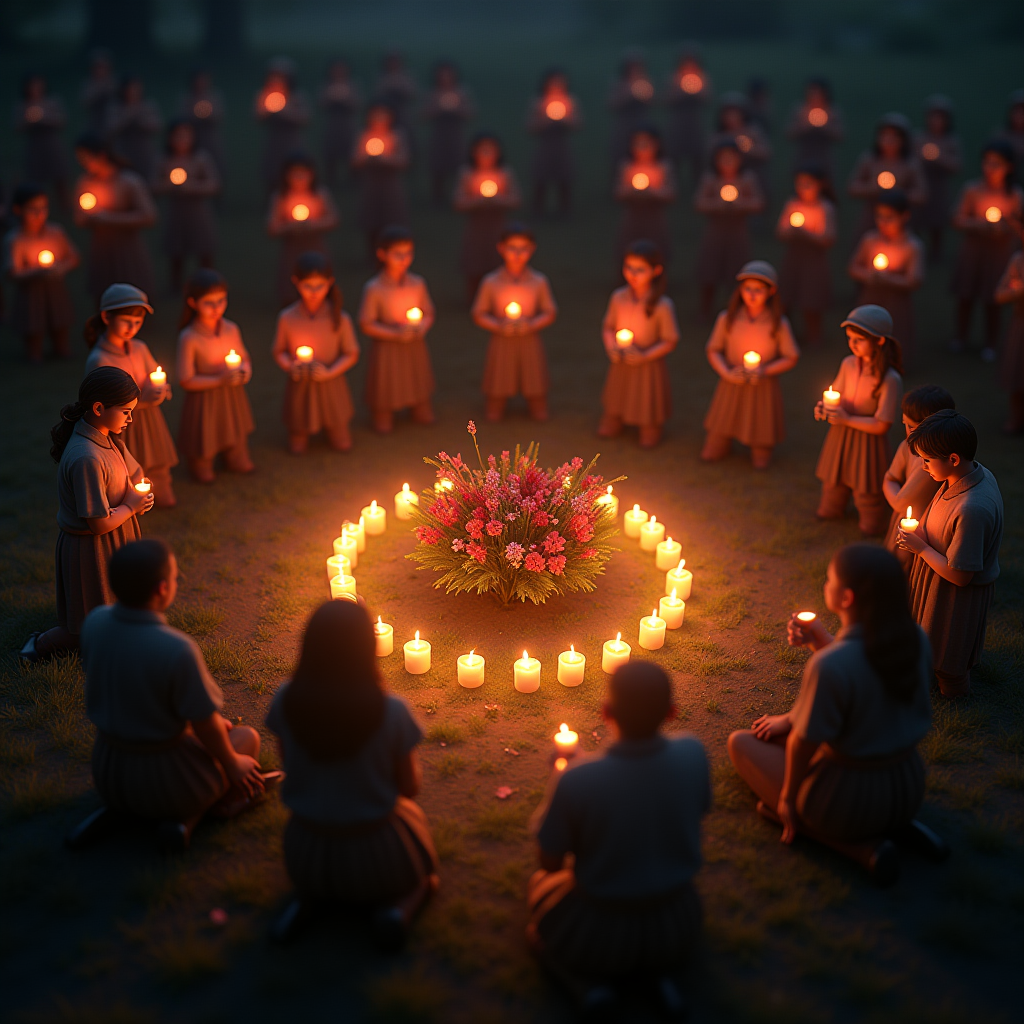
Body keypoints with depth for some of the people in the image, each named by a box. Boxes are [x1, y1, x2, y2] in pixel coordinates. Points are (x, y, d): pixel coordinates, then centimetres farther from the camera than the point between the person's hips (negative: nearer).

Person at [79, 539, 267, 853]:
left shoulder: (95, 622, -14)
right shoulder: (178, 650, -33)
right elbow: (206, 726, -21)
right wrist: (233, 766, 1)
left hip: (107, 772, 7)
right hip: (164, 779, -7)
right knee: (248, 737, 22)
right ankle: (184, 819, 5)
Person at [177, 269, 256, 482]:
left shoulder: (231, 329, -6)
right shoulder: (189, 337, -22)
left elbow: (244, 357, 11)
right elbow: (186, 380, -21)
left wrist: (245, 370, -12)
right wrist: (220, 380, -25)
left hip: (233, 397, 5)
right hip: (204, 401, -5)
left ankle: (237, 462, 52)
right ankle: (201, 470, 43)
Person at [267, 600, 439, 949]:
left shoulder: (286, 701, -17)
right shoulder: (391, 711, -24)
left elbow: (290, 766, 1)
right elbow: (410, 787, -9)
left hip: (305, 857, 3)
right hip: (375, 855, -2)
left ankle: (307, 899, 10)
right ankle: (401, 906, -1)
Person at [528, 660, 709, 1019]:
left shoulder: (576, 781, -29)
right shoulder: (693, 754, -19)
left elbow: (550, 862, -13)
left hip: (597, 935, -3)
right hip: (678, 935, 3)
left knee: (539, 883, 30)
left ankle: (587, 982, 5)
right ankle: (660, 972, 11)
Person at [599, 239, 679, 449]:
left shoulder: (662, 305, -19)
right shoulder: (618, 297, -5)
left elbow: (671, 341, -14)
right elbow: (607, 327, 8)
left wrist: (645, 355, -23)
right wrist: (611, 348, -10)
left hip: (648, 366, -4)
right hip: (620, 365, 4)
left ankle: (651, 431, 40)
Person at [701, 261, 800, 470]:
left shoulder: (779, 324, -8)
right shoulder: (727, 318, -5)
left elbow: (791, 358, -3)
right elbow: (713, 350, 2)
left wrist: (766, 371, -18)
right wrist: (727, 372, -15)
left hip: (763, 389, -1)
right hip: (732, 385, 1)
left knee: (760, 462, 7)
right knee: (710, 453, 7)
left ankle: (760, 447, 40)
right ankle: (723, 442, 39)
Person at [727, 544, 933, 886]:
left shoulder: (829, 665, -32)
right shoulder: (917, 640, -11)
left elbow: (805, 742, -19)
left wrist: (787, 797, -3)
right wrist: (821, 640, 1)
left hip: (848, 801, -7)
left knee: (740, 741, 15)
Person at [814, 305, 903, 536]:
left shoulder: (890, 379, -25)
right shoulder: (849, 364, -6)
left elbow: (881, 426, -23)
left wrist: (846, 419, -24)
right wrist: (825, 408, -11)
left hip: (868, 439, -6)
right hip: (840, 434, 6)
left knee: (866, 489, 13)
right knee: (833, 481, 26)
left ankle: (871, 523, 39)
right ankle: (831, 510, 53)